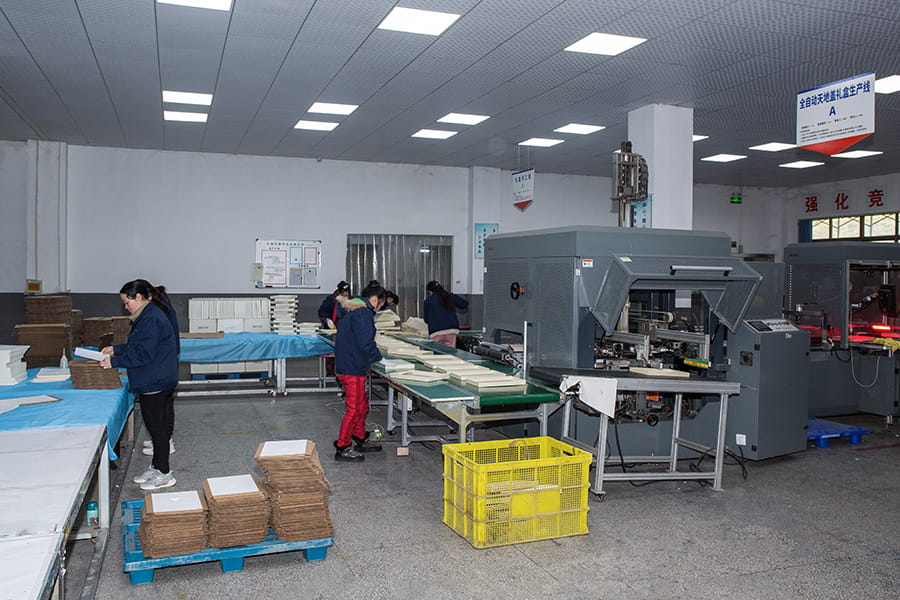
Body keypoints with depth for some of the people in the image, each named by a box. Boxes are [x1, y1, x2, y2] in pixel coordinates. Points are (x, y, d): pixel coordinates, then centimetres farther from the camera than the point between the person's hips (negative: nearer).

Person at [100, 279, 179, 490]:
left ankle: (164, 474, 7)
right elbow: (137, 346, 24)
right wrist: (116, 349, 18)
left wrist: (115, 361, -15)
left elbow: (143, 354, -22)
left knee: (157, 426, -2)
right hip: (155, 381, 11)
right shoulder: (149, 315, 15)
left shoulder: (152, 319, -19)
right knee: (156, 426, 17)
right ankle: (157, 467, 28)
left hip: (155, 383, -11)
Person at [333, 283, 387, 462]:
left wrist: (373, 356, 18)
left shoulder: (354, 312, 17)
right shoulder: (363, 314, -17)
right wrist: (378, 357, -7)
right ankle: (342, 448, 4)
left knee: (362, 405, 20)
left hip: (346, 365, 11)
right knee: (354, 409, -4)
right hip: (352, 369, -11)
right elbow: (366, 343, -24)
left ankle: (360, 440, 33)